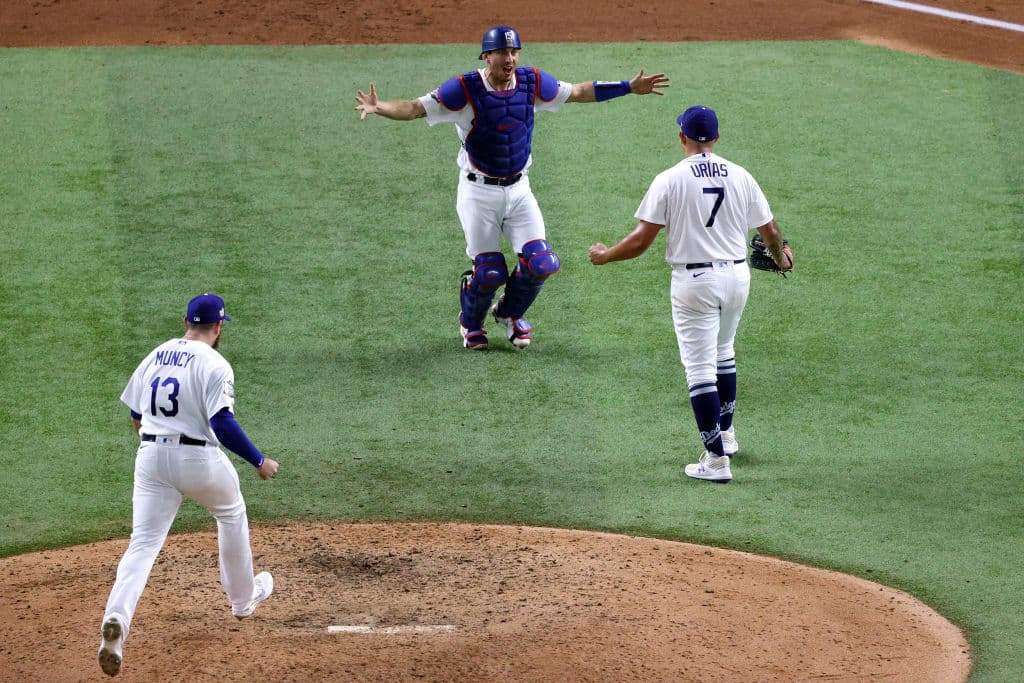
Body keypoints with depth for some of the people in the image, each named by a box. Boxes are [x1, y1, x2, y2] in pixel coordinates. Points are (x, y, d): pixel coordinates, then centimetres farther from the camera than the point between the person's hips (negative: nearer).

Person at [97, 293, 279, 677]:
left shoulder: (155, 356, 10)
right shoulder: (214, 365, -10)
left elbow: (136, 418, 18)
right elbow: (222, 424, -19)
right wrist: (259, 461, -11)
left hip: (151, 456, 4)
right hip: (198, 459, -4)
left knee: (143, 544, -2)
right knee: (231, 514, 26)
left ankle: (116, 619, -26)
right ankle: (243, 598, 41)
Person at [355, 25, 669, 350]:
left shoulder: (532, 82, -4)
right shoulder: (465, 89, -17)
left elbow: (577, 92, 9)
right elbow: (415, 108, -21)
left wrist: (629, 88, 9)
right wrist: (379, 107, -40)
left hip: (519, 189, 4)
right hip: (479, 192, -4)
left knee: (541, 263, -7)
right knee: (489, 272, -4)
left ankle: (509, 312, 25)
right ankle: (471, 323, 31)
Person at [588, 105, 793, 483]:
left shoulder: (670, 180, -10)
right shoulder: (741, 176, 1)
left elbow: (641, 240, -12)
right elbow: (770, 230, 8)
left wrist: (605, 255, 6)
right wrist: (782, 257, 30)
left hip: (694, 281, -5)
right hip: (737, 275, 5)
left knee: (700, 368, -2)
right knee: (723, 353, 27)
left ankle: (717, 459, -6)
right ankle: (725, 433, 38)